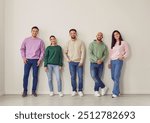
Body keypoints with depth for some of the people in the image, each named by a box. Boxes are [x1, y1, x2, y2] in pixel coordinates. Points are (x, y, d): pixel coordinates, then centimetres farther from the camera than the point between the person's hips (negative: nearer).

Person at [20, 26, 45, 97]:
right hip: (27, 60, 1)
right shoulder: (26, 40, 5)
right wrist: (23, 57, -1)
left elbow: (42, 51, 3)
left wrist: (40, 59, -6)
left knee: (35, 75, 1)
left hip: (36, 60, 0)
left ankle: (33, 91, 10)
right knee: (26, 75, 0)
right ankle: (25, 91, 8)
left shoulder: (40, 41, 3)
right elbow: (22, 49, 10)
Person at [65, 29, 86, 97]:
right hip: (71, 62, 2)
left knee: (80, 77, -2)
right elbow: (65, 52, 12)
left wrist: (81, 61, -12)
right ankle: (74, 90, 14)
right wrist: (68, 59, -2)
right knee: (73, 77, 5)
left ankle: (80, 90, 10)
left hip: (79, 62, -2)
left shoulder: (80, 42, 0)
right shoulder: (68, 42, 7)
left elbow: (83, 52, -4)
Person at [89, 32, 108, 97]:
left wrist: (101, 60, -16)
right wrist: (96, 60, -18)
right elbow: (90, 54, -8)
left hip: (101, 64, 2)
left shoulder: (104, 45, 6)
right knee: (94, 76, -12)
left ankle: (96, 90, 13)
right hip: (93, 63, -1)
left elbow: (105, 54, 3)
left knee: (98, 77, 2)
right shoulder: (92, 44, 0)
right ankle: (103, 87, 3)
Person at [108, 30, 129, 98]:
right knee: (113, 77, 3)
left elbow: (127, 52, 3)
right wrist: (109, 63, 14)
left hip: (119, 61, -5)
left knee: (116, 77, -12)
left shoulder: (124, 43, 6)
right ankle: (117, 91, 15)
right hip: (112, 61, 5)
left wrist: (123, 57, -14)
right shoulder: (113, 44, 19)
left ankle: (115, 92, -10)